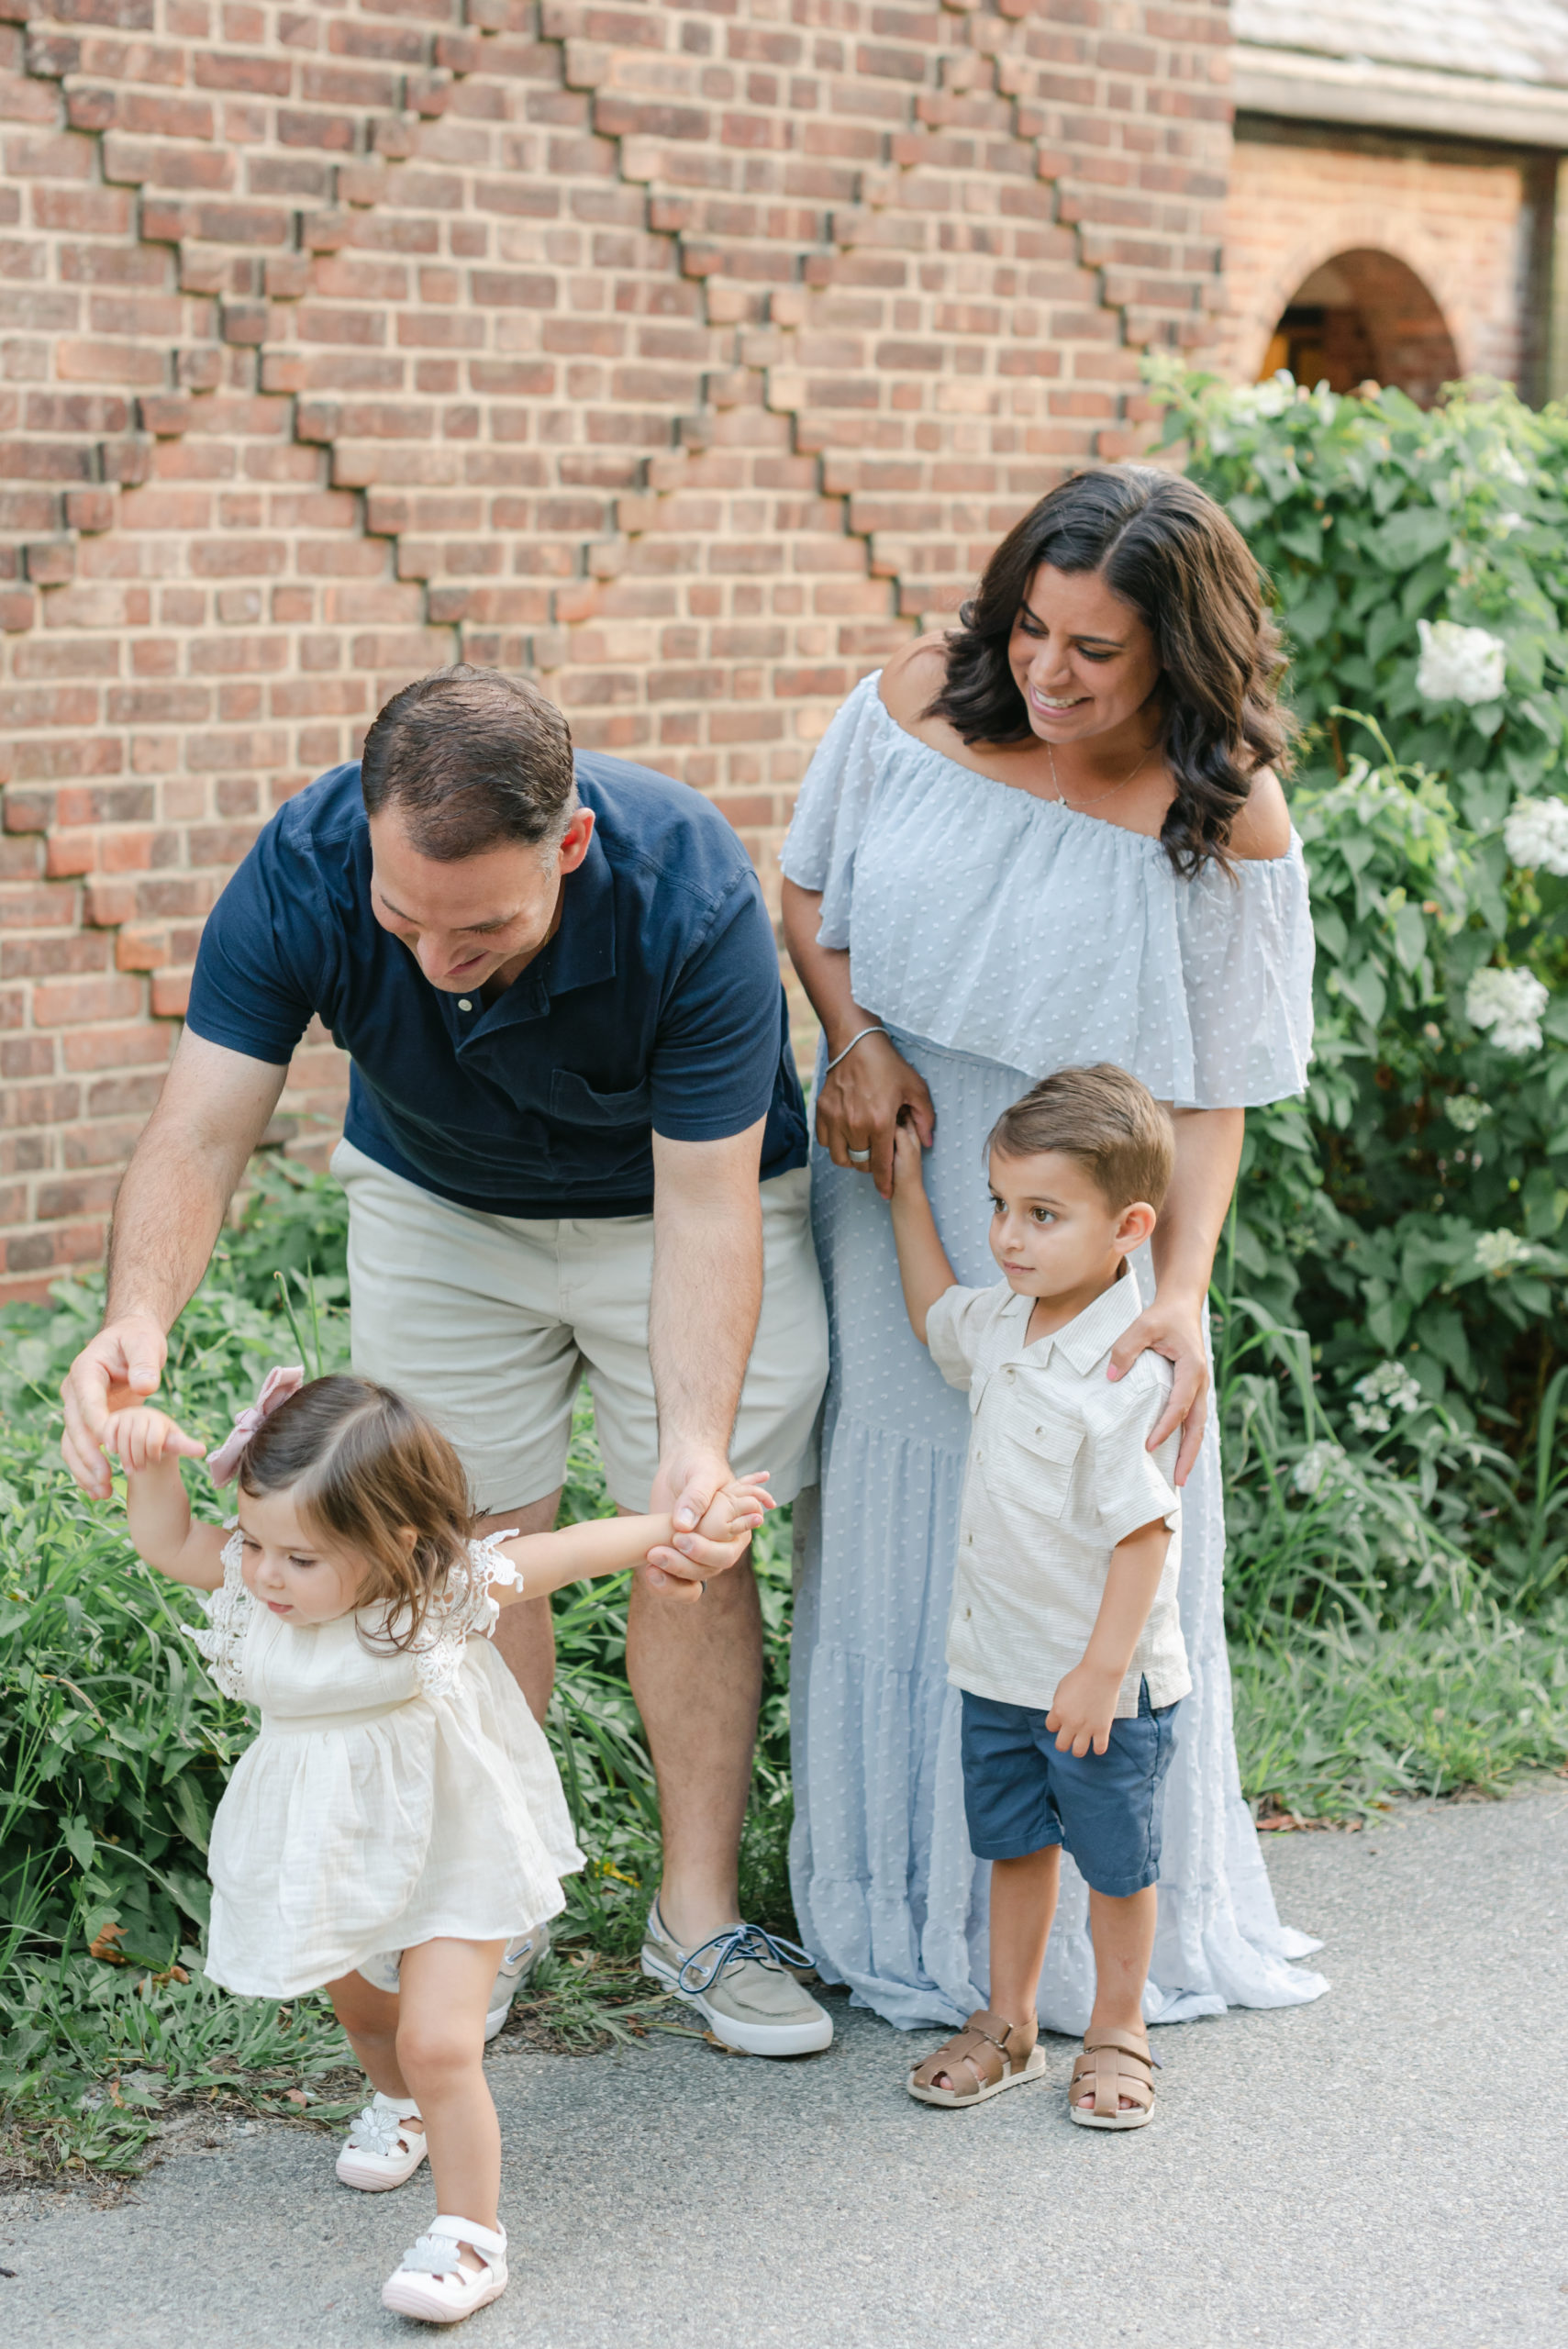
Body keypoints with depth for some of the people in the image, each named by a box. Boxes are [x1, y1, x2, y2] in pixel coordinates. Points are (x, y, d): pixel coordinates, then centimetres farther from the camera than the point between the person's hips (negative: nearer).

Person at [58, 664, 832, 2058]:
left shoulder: (693, 898, -38)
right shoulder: (301, 872, -33)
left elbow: (703, 1203, -34)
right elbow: (200, 1133, -33)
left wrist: (697, 1441, -48)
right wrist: (139, 1316, -54)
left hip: (676, 1197, -2)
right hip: (437, 1205, 2)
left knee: (696, 1548, 0)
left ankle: (699, 1910, 16)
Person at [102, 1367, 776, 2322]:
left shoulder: (445, 1592, -26)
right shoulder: (253, 1586, -15)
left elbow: (573, 1550, -17)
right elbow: (166, 1542, -4)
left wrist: (691, 1524, -18)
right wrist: (152, 1462, -23)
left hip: (447, 1851, -5)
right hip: (329, 1847, 5)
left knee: (439, 2045, -11)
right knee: (353, 2002, 28)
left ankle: (470, 2234, 6)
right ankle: (400, 2102, 60)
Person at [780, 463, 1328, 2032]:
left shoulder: (1222, 826, -15)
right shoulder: (918, 704, -7)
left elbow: (1208, 1097, -11)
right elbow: (808, 897, 8)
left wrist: (1179, 1297, -23)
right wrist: (853, 1039, -11)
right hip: (888, 1197, 3)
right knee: (890, 1541, 13)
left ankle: (1089, 1939, 27)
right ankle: (896, 1907, 33)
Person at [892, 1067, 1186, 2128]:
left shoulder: (1127, 1374, -25)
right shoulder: (1002, 1325, 0)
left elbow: (1145, 1531, -24)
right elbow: (934, 1315, 24)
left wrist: (1102, 1671, -23)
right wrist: (908, 1190, 18)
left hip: (1103, 1683, -7)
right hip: (998, 1665, 7)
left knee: (1116, 1863, 12)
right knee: (1015, 1848, 19)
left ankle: (1118, 2034, 29)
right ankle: (1008, 2025, 33)